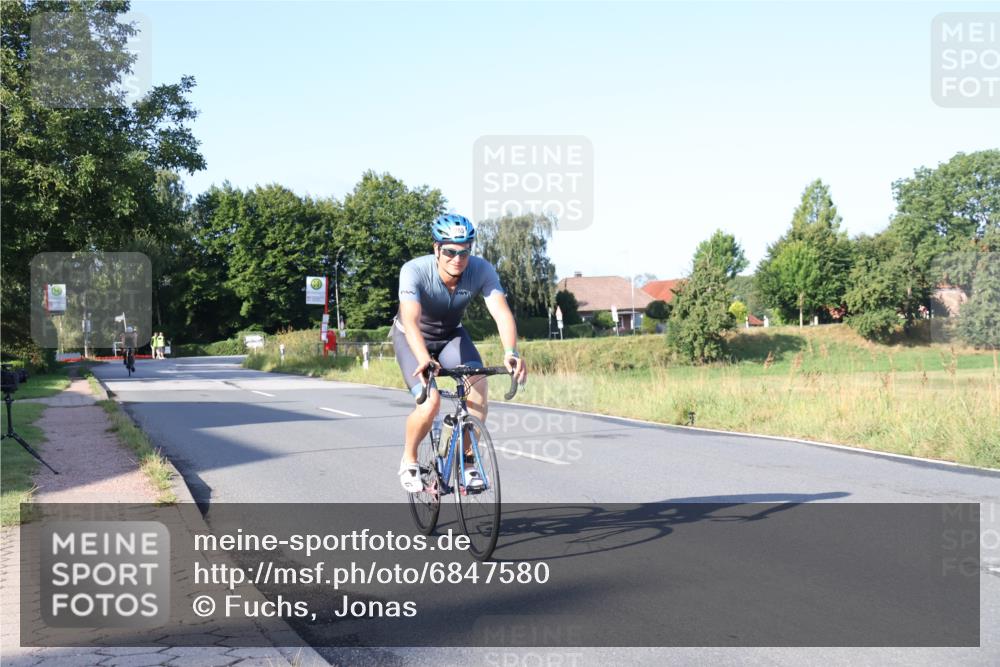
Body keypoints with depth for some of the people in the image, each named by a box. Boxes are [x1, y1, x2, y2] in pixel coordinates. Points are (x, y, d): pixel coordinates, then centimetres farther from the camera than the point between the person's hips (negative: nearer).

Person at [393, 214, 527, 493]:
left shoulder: (482, 270, -26)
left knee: (478, 385, -24)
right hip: (412, 338, -3)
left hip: (451, 335, 3)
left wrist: (511, 352, -56)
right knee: (431, 401, -25)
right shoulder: (414, 271, -33)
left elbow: (502, 312, -37)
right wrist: (425, 360, -64)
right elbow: (410, 320, -46)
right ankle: (409, 461, 3)